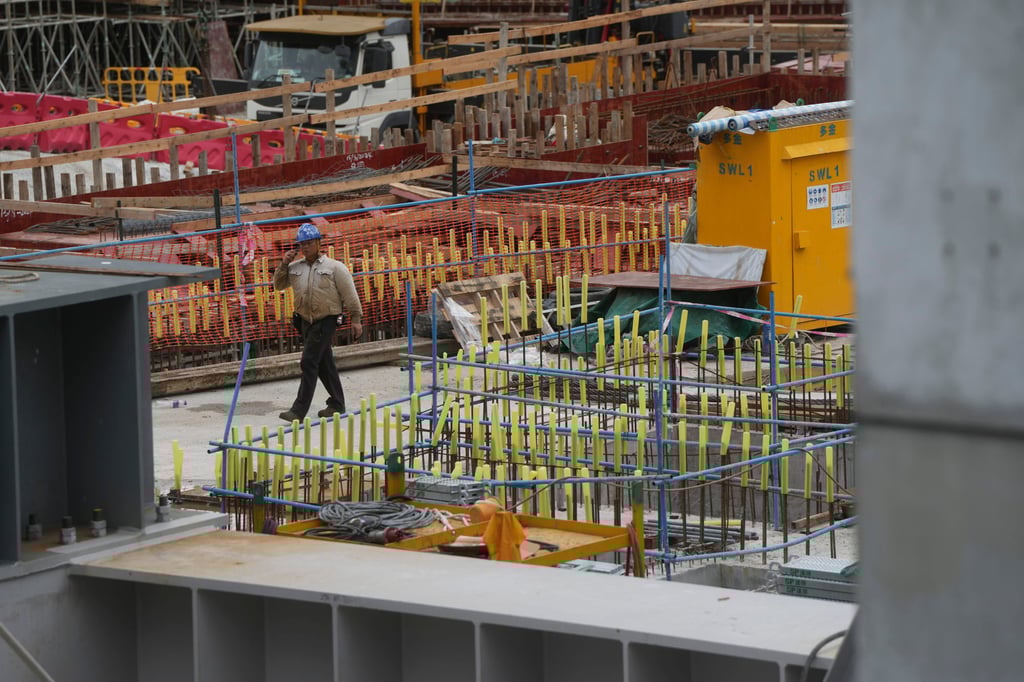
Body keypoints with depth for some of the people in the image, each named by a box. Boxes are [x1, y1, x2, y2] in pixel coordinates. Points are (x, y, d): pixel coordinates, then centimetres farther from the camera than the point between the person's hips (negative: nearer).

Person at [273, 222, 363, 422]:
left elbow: (349, 293, -4)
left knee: (309, 362, -13)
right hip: (305, 321, 6)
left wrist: (356, 318, -6)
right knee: (324, 363, 16)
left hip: (325, 321, -6)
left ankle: (299, 409, -14)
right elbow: (279, 285, 14)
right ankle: (336, 404, 28)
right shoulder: (295, 268, 8)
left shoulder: (334, 267, -6)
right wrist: (283, 265, 0)